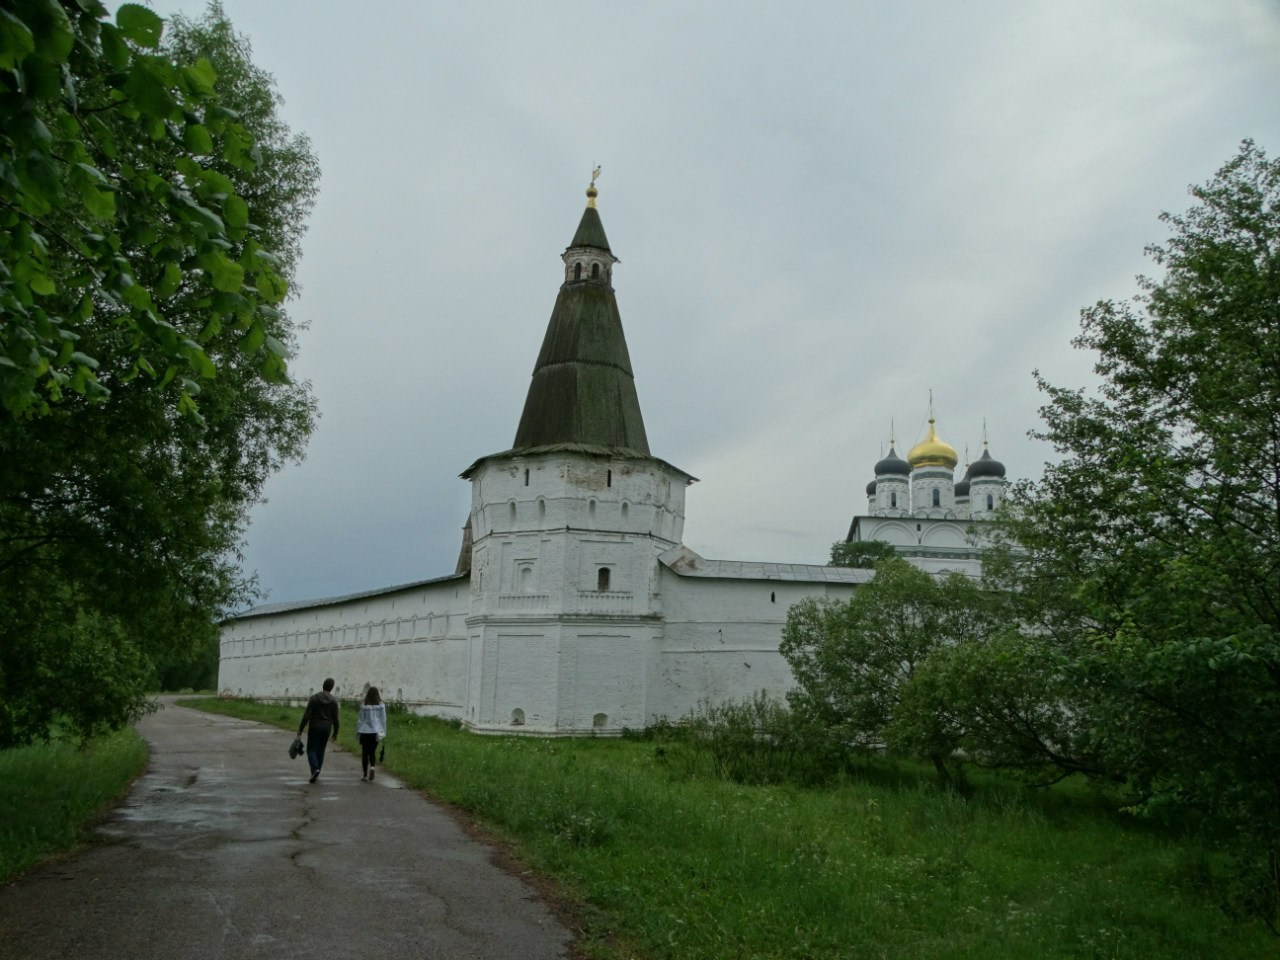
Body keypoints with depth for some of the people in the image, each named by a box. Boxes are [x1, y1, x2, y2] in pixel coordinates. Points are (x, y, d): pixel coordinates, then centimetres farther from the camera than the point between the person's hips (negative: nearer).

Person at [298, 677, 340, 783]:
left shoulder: (314, 698, -8)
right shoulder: (334, 700, -1)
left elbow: (306, 715, -10)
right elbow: (335, 718, 1)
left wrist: (300, 729, -5)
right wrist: (335, 732, 10)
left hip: (314, 727, -3)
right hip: (326, 728, 3)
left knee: (311, 750, 2)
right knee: (320, 751, 12)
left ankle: (315, 769, -20)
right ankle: (315, 773, 13)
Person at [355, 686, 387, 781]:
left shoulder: (364, 706, -7)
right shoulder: (381, 705, -3)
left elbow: (360, 720, -1)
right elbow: (383, 719, 2)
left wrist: (357, 732, 10)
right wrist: (384, 732, 11)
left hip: (365, 732, -1)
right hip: (376, 731, 1)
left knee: (365, 753, 10)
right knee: (372, 752, 12)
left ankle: (365, 774, 12)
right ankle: (372, 766, -15)